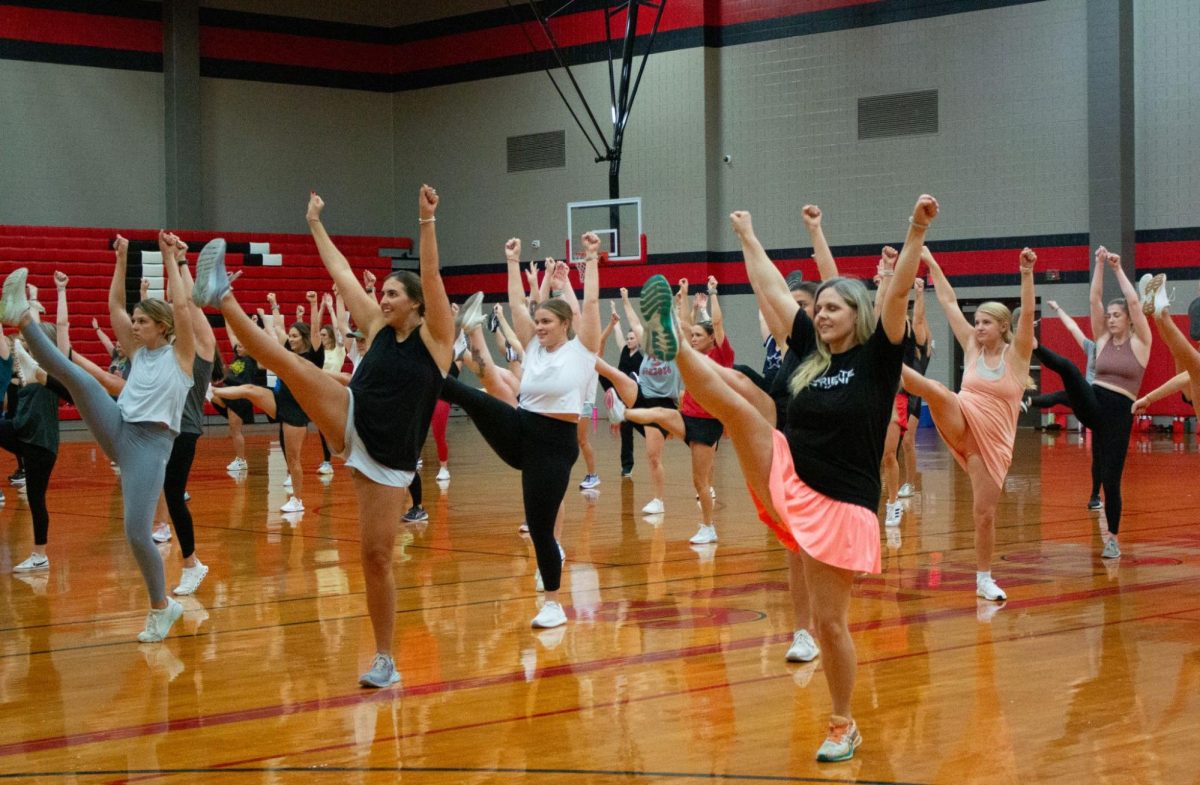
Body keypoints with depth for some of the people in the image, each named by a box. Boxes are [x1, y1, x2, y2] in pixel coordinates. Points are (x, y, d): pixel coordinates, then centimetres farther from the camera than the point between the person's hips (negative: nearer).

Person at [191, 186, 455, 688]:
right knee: (288, 363, -18)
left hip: (390, 460, -4)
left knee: (377, 557, -3)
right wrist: (316, 225, 19)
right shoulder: (377, 328, 10)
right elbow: (341, 274, 16)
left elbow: (430, 277, -17)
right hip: (350, 426, 4)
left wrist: (427, 222, -29)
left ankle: (384, 660, 9)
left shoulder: (435, 336, -2)